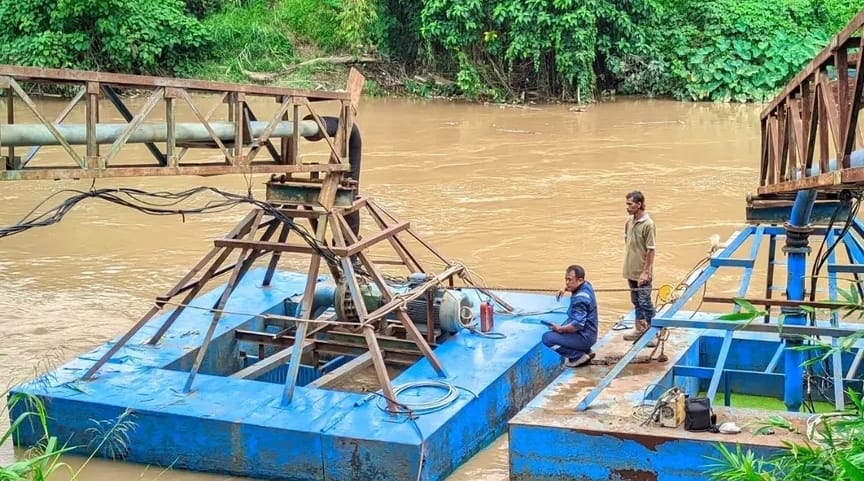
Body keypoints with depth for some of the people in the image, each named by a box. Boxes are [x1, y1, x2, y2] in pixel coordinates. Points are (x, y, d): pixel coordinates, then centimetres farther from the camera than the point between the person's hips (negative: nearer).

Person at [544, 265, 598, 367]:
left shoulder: (581, 298, -26)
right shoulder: (586, 285, 2)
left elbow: (577, 325, -31)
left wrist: (559, 329, -16)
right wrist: (565, 288, 8)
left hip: (584, 337, -10)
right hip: (588, 333, 10)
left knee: (547, 338, -17)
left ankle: (578, 356, -10)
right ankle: (585, 351, 17)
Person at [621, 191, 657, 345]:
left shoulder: (648, 224, -18)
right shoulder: (629, 221, 5)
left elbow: (651, 250, -17)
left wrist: (645, 272, -18)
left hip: (642, 273, -8)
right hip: (631, 270, 8)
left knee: (645, 302, -2)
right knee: (636, 302, 17)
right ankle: (639, 330, 29)